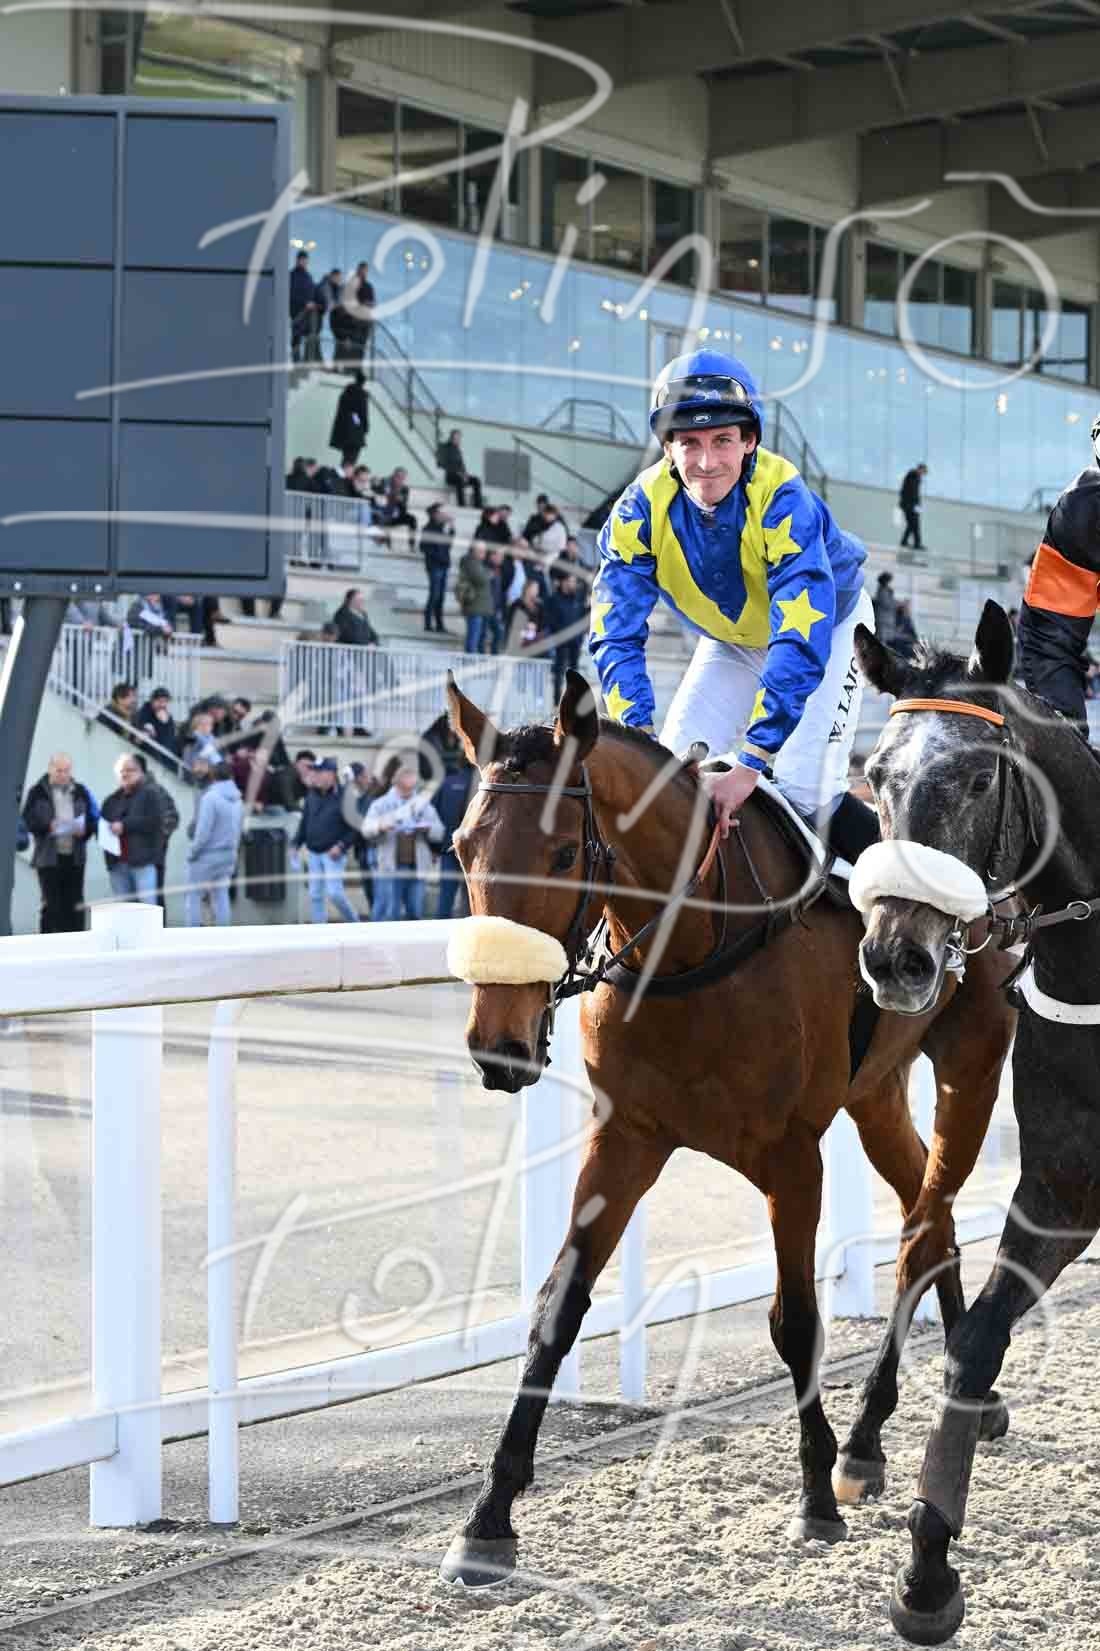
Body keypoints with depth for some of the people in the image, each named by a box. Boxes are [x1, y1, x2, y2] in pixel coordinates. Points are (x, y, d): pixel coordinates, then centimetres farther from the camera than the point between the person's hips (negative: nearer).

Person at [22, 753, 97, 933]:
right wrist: (47, 826, -19)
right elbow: (28, 820, -3)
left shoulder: (80, 792, 9)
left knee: (75, 906, 5)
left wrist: (84, 829, -10)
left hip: (75, 857, 3)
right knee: (51, 905, -4)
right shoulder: (38, 792, 0)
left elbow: (94, 818, 10)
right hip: (48, 857, -3)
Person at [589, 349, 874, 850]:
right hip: (731, 640, 4)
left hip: (829, 625, -4)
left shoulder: (782, 498, -38)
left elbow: (801, 644, -44)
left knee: (804, 789, -19)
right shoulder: (640, 510, -27)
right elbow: (616, 634, -28)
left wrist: (749, 763, -50)